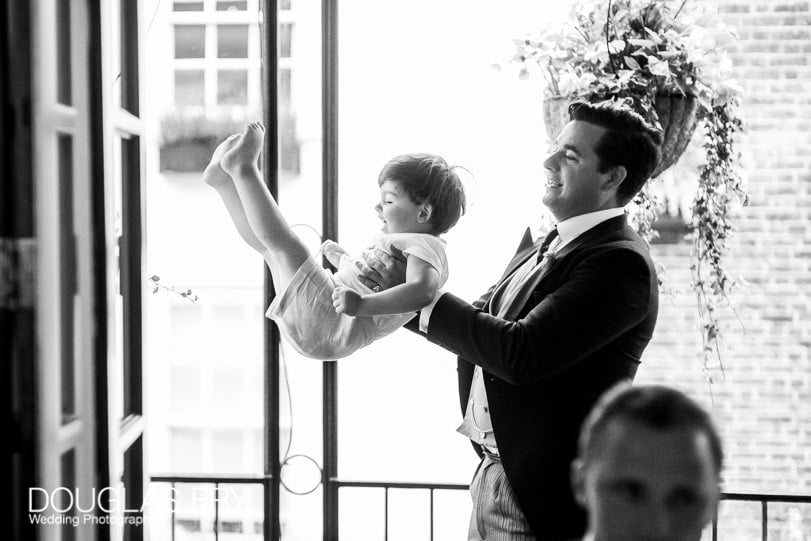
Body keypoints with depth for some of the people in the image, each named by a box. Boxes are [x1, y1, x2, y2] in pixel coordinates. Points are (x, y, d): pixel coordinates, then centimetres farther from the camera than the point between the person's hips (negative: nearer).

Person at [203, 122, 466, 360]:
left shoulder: (426, 245, -9)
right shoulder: (407, 242, 25)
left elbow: (422, 290, -30)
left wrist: (361, 305, -40)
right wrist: (343, 259, 36)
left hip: (330, 325, -11)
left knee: (284, 242, -22)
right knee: (267, 241, 24)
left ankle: (242, 167, -9)